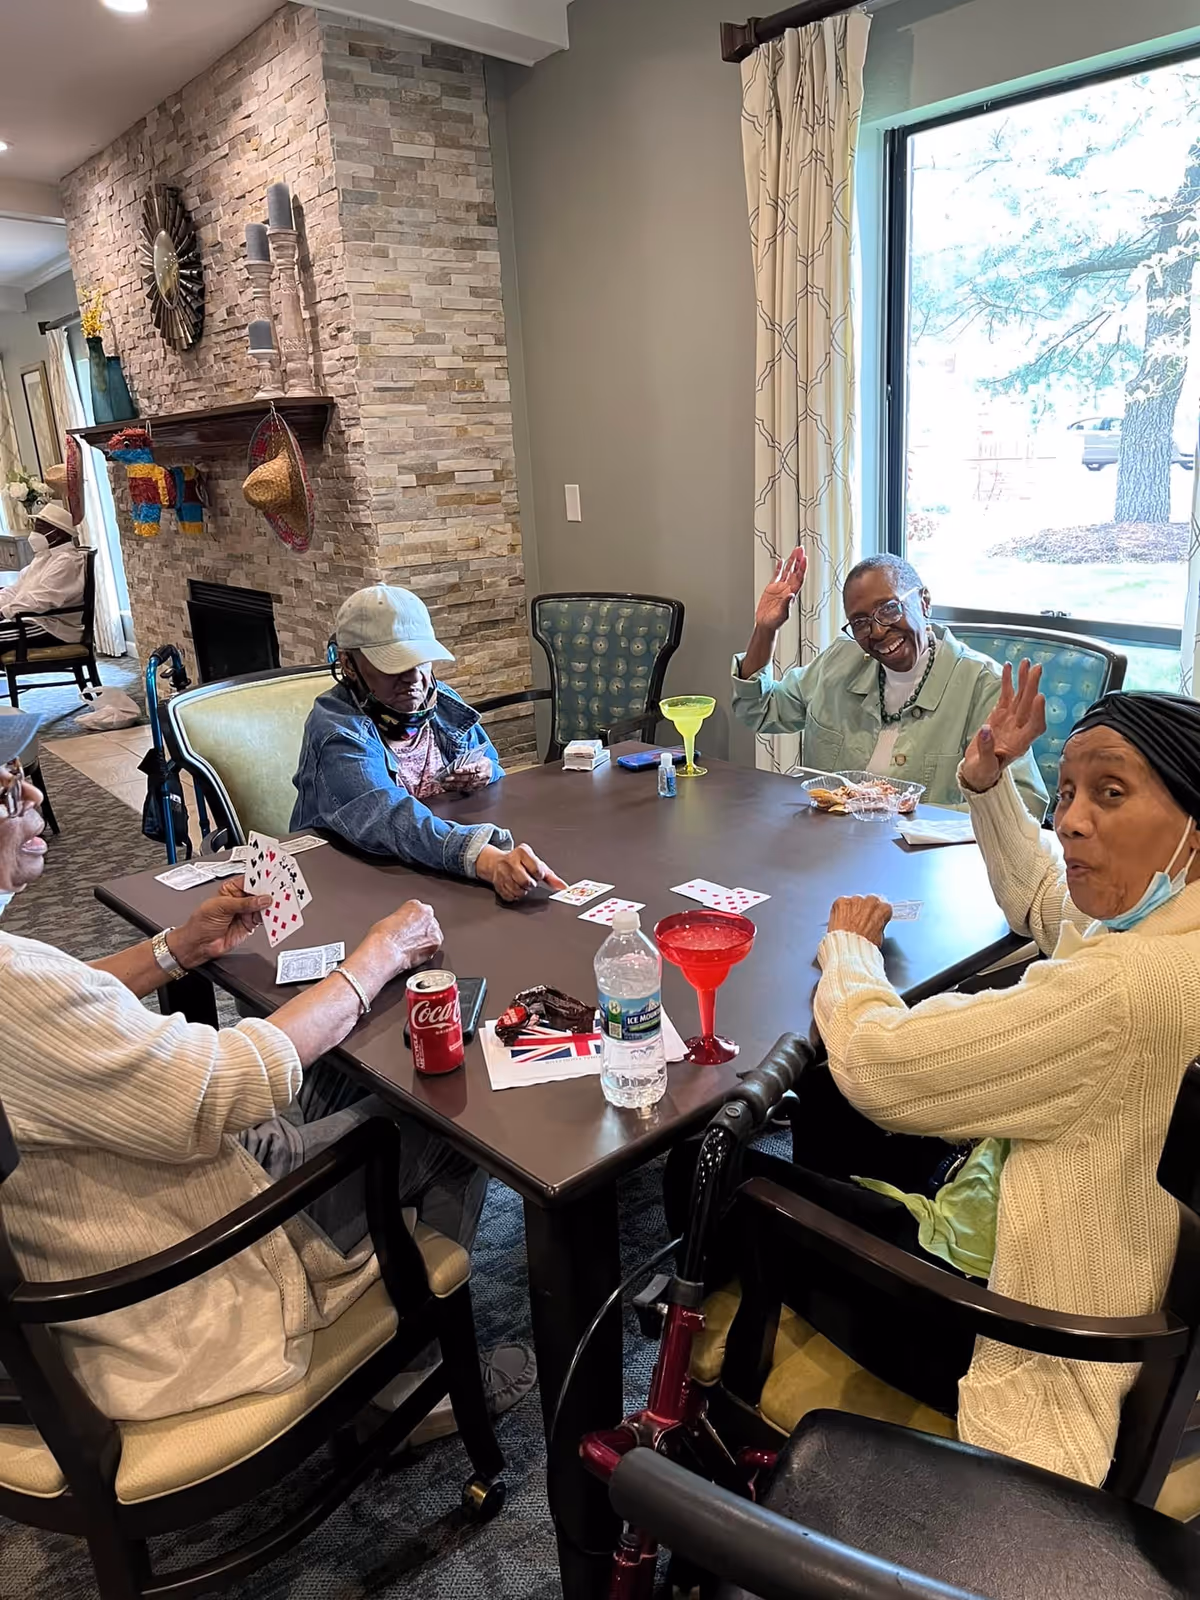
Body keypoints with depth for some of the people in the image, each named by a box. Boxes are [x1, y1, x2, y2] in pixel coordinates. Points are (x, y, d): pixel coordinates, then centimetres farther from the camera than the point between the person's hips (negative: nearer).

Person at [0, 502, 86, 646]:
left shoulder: (66, 561, -15)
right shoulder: (46, 555, 19)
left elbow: (39, 602, -23)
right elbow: (16, 590, 19)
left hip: (52, 629, -10)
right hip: (36, 619, 10)